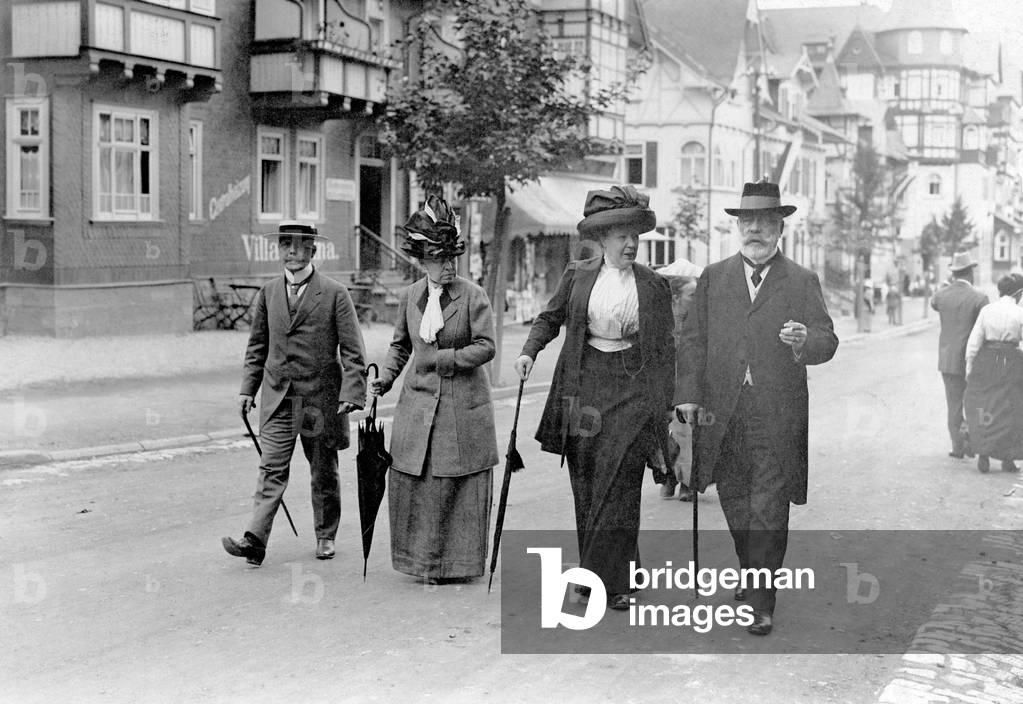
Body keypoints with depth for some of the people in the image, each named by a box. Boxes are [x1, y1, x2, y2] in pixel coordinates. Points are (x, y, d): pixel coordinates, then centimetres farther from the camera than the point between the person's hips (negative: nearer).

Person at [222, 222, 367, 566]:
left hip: (321, 399, -2)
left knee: (324, 472, 11)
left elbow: (353, 351, -7)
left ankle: (325, 537, 26)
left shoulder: (335, 294, -5)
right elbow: (257, 345, 15)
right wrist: (248, 387, 9)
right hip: (278, 398, 2)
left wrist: (351, 395, -16)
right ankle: (255, 540, -12)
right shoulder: (268, 293, 7)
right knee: (272, 470, -6)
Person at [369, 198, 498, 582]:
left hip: (464, 404, -3)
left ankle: (458, 561, 14)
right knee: (413, 481, 2)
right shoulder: (409, 297, 8)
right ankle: (423, 559, 17)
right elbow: (400, 345, 18)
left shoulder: (473, 295, -5)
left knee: (460, 483, 0)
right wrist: (386, 377, 4)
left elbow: (486, 347, -11)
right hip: (419, 402, 4)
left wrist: (445, 358, -16)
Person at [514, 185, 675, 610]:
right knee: (585, 484, 5)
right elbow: (551, 318, 15)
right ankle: (593, 572, 17)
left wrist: (665, 405, 3)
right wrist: (530, 352, -4)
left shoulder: (653, 285, 4)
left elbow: (664, 348, 6)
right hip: (584, 385, 2)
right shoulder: (577, 275, 5)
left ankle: (615, 582, -4)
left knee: (619, 486, -8)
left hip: (632, 389, -2)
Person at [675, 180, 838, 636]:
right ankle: (753, 575, 32)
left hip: (778, 416, -3)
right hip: (722, 412, 3)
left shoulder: (802, 282, 5)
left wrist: (805, 340, -23)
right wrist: (689, 394, -1)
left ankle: (760, 602, 1)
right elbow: (693, 339, 9)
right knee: (734, 503, 12)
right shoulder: (713, 278, 11)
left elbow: (827, 342, 0)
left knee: (769, 509, -5)